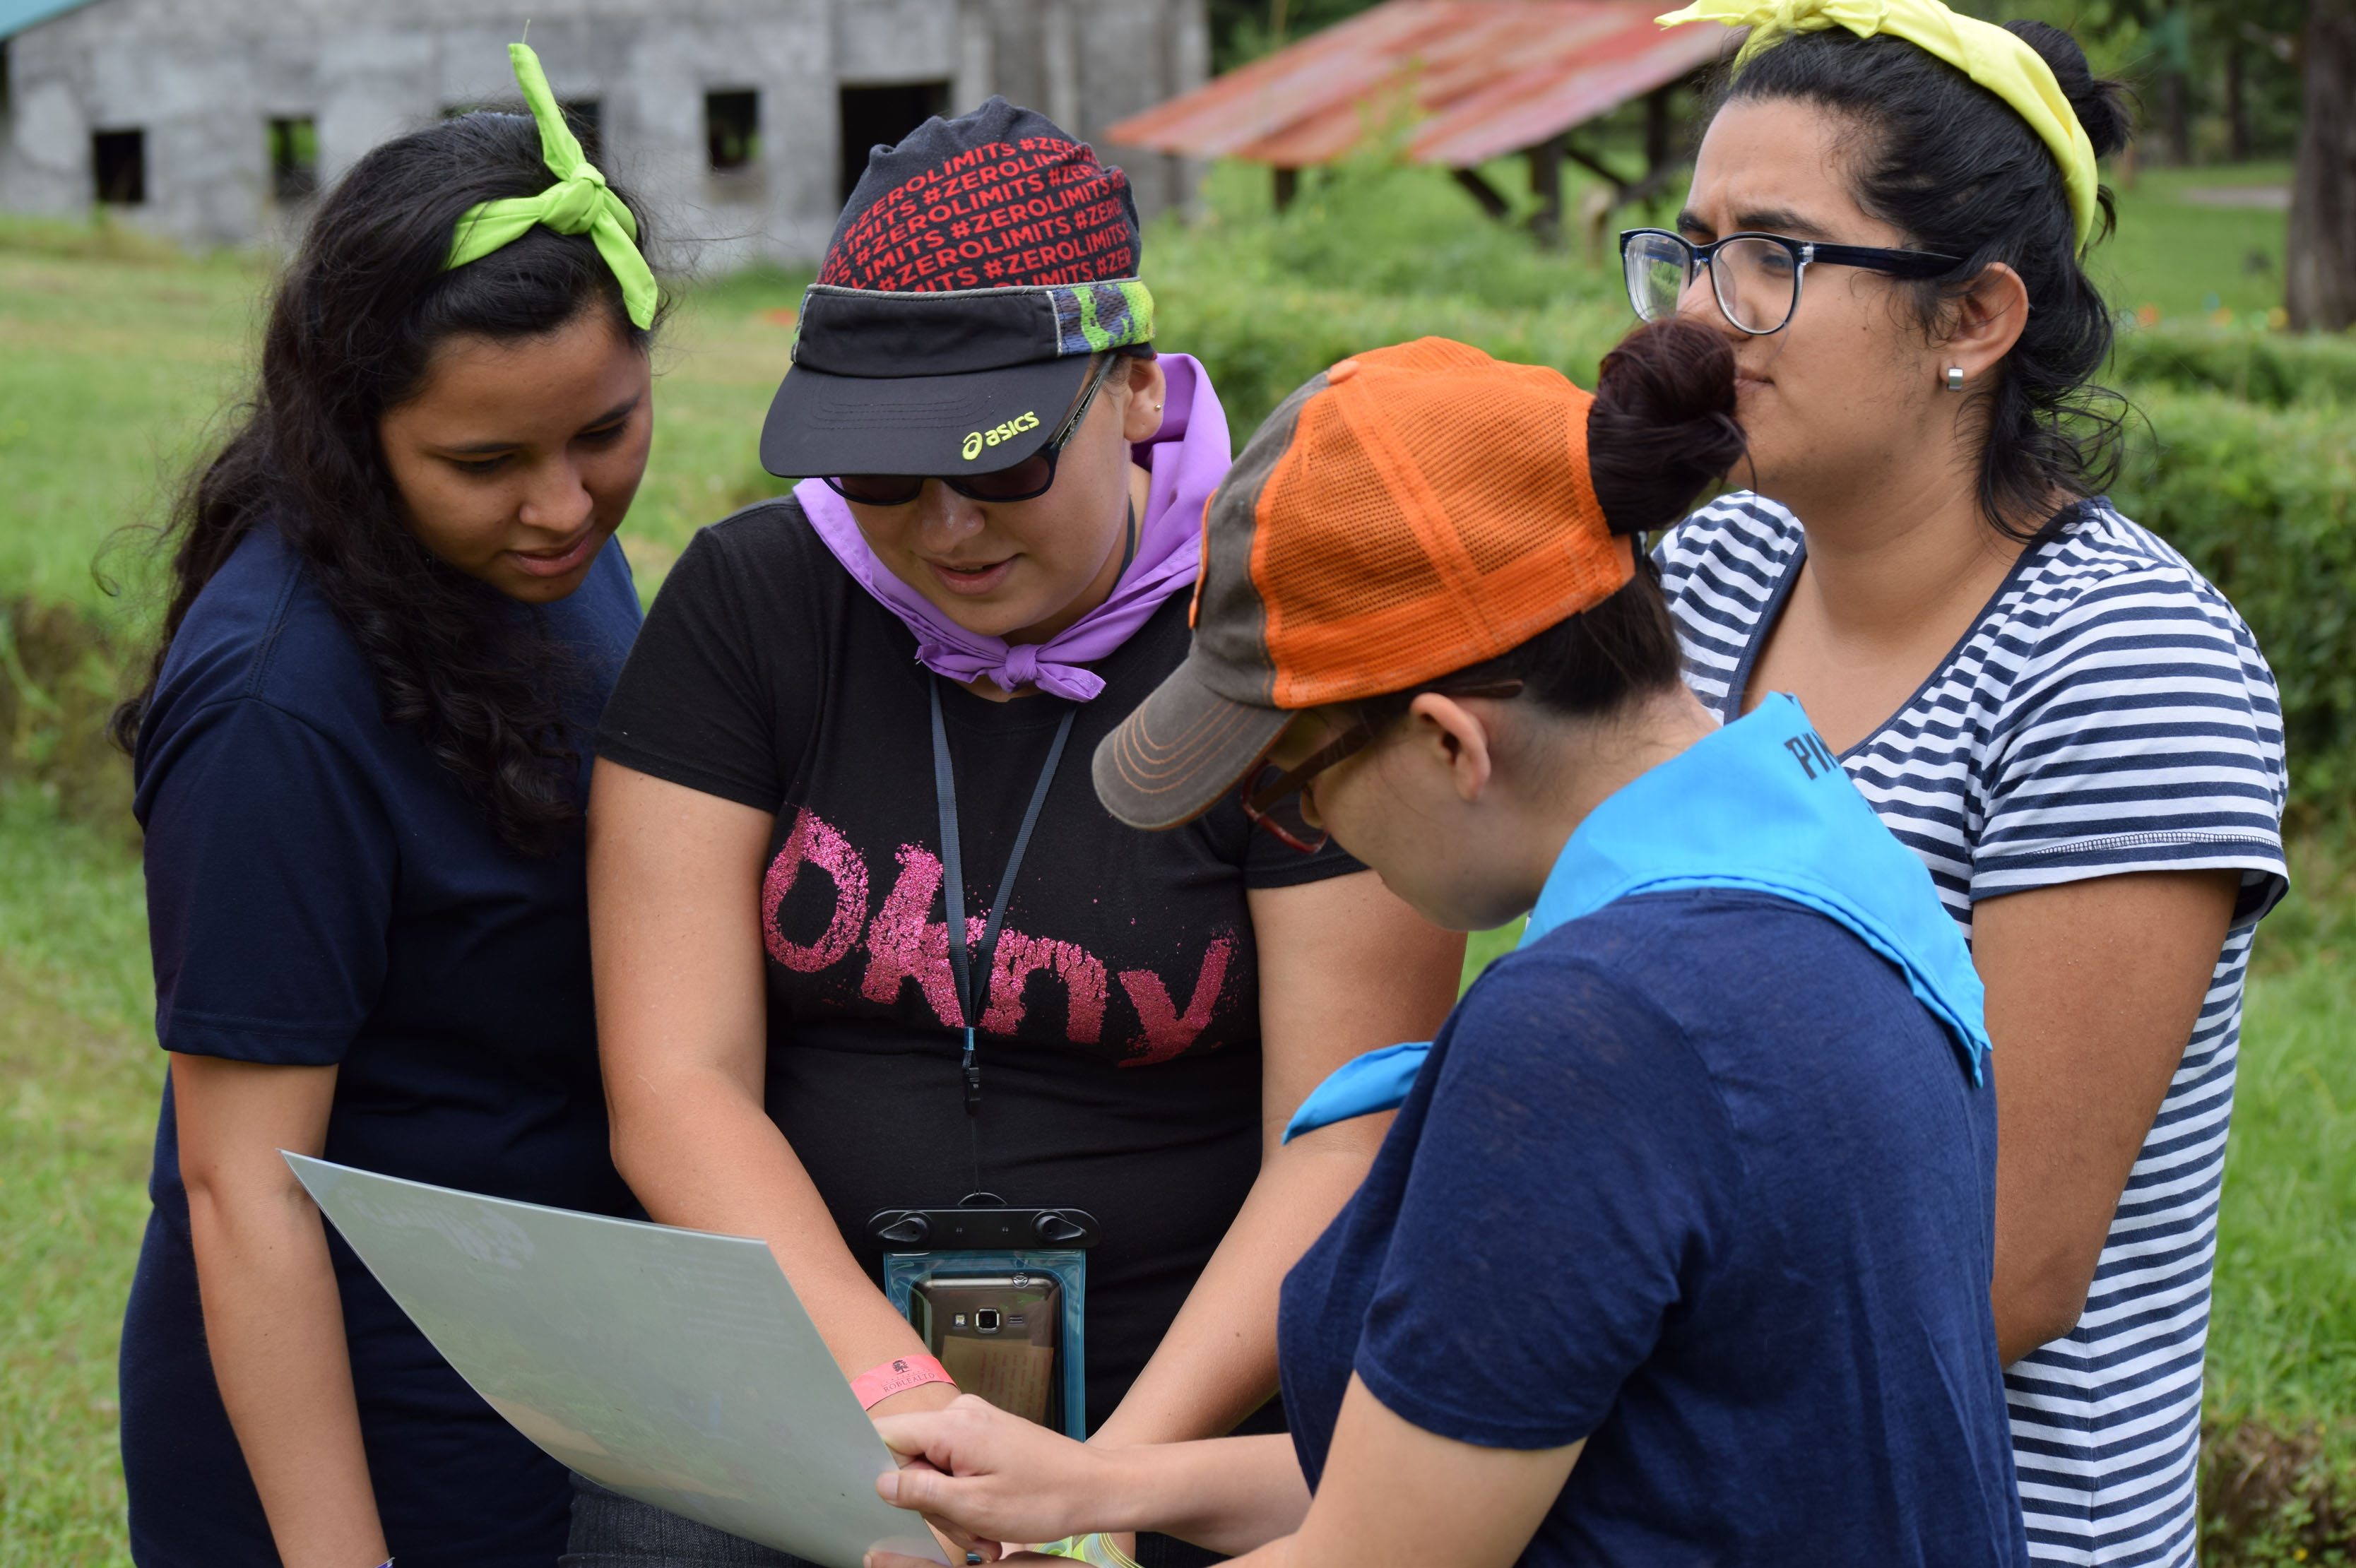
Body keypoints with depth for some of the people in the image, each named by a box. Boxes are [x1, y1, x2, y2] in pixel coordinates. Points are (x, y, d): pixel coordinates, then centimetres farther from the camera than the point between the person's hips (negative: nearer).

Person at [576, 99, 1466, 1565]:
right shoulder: (748, 604, 0)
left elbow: (1344, 1139, -9)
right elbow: (676, 1084, -6)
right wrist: (895, 1387, -18)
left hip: (1187, 1393, -1)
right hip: (793, 1372, 2)